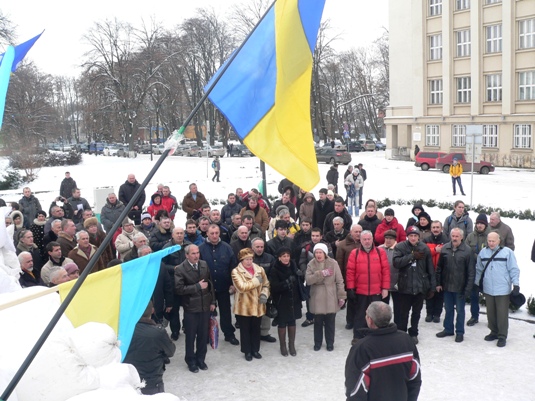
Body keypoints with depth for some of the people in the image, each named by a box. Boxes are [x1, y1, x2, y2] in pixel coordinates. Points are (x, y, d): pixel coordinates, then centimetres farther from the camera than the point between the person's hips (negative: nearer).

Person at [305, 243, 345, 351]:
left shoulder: (333, 263, -5)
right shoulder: (311, 264, -1)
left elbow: (339, 281, -3)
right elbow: (308, 280, -13)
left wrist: (341, 296, -5)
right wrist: (321, 273, -22)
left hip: (331, 298, -1)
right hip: (317, 299, 1)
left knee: (330, 321, 8)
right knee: (318, 321, 9)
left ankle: (330, 343, 23)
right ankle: (317, 342, 25)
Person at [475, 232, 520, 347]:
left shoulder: (507, 252, -6)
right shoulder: (483, 252, 6)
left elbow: (514, 270, -5)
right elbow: (479, 269, 16)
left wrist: (516, 284, -9)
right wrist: (477, 284, 19)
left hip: (503, 289, -4)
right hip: (488, 289, 4)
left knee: (502, 313, 1)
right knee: (490, 312, 12)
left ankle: (502, 336, 11)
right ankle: (494, 332, 29)